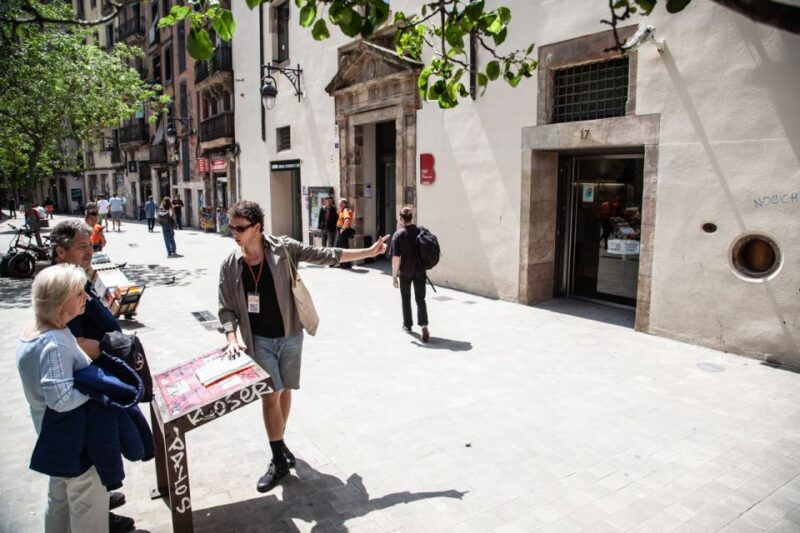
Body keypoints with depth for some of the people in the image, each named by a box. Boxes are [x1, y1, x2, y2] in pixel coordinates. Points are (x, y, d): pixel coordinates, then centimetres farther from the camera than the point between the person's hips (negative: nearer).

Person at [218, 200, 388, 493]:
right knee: (271, 395, -3)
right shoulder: (230, 265, -5)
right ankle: (279, 460, 13)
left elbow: (325, 256, -5)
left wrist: (369, 252, -6)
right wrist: (232, 339, -18)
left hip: (290, 336, 1)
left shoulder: (283, 249, -9)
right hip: (259, 341, 0)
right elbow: (227, 308, -1)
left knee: (284, 391, 14)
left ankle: (279, 442, 38)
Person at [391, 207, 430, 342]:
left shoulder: (398, 235, -13)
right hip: (420, 271, 2)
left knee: (406, 299, 16)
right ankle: (424, 325, -10)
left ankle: (407, 325, 26)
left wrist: (394, 276, -8)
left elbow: (396, 258, -15)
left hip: (405, 272, -2)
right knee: (420, 299, 7)